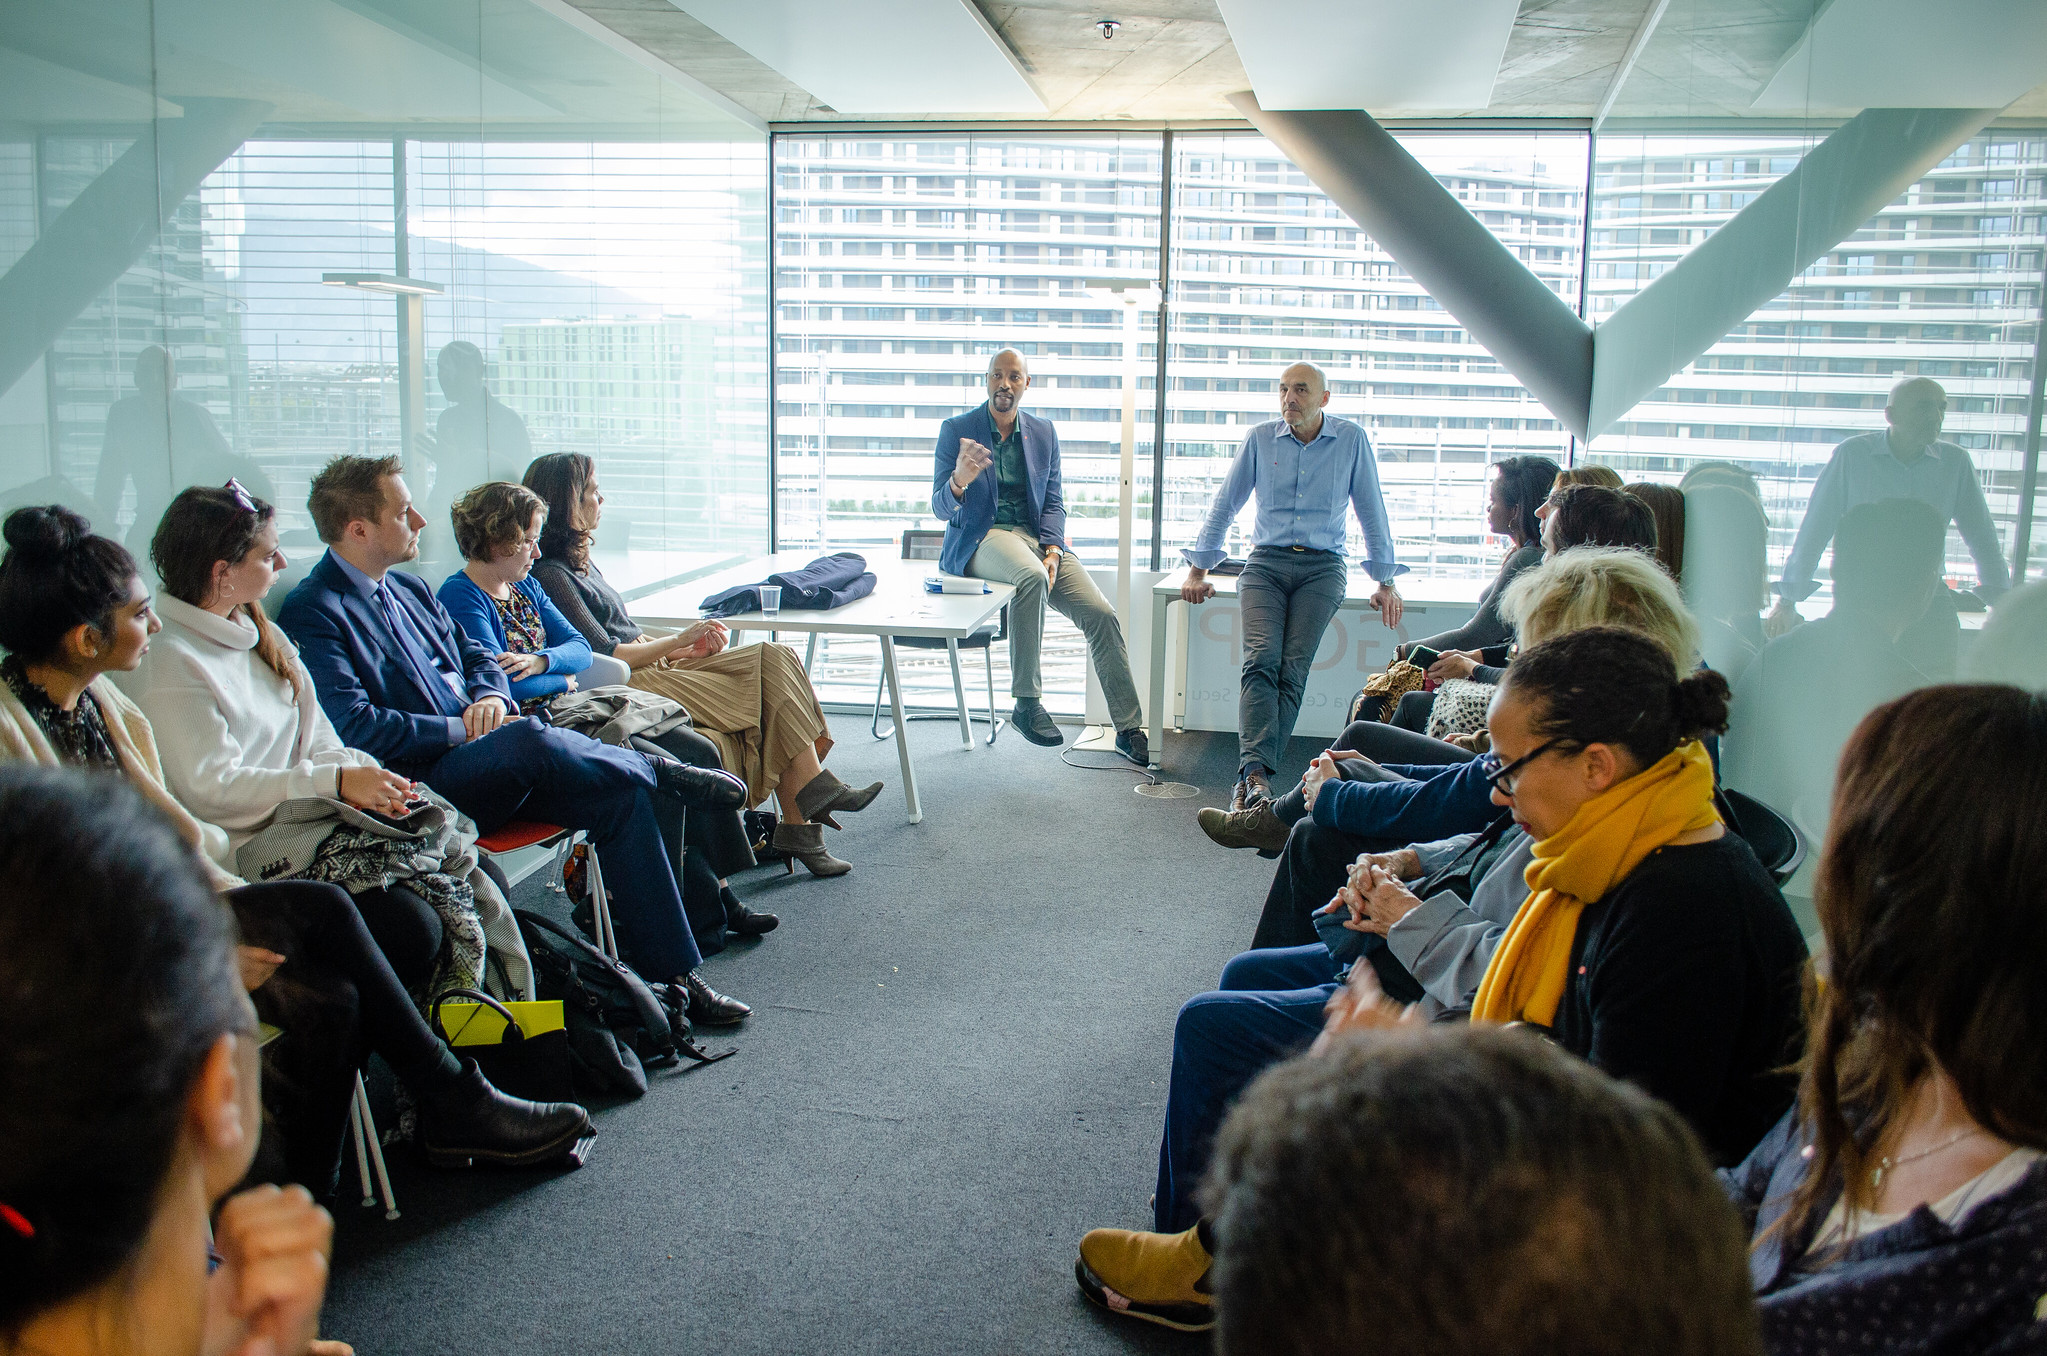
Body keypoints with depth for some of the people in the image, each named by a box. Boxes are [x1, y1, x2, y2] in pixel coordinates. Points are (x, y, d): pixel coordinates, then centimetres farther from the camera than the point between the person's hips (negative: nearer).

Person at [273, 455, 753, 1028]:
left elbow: (477, 656, 24)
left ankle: (673, 975, -8)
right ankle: (662, 771, -5)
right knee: (529, 740, -36)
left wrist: (490, 697, 0)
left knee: (623, 797, -12)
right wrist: (462, 729, -14)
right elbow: (356, 728, -19)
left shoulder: (409, 589, 19)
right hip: (415, 785, -8)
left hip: (482, 765, 8)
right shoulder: (312, 614, -8)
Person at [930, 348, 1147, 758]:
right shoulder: (956, 429, 3)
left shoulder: (1044, 433, 14)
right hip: (981, 539, -4)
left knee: (1101, 614, -16)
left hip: (1038, 538, 4)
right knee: (1032, 577, -39)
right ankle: (1026, 704, -28)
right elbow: (940, 508, -4)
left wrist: (1052, 550, -7)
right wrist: (959, 481, -28)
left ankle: (1129, 729, -8)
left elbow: (1054, 502, 12)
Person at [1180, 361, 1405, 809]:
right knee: (1262, 659, -25)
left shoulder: (1352, 440, 6)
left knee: (1293, 667, -21)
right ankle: (1256, 775, -38)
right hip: (1266, 562, 0)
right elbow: (1225, 505, 14)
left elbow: (1371, 512, 12)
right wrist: (1198, 570, 10)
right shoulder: (1260, 439, 7)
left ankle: (1250, 778, -25)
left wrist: (1385, 581, 10)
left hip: (1322, 567, 0)